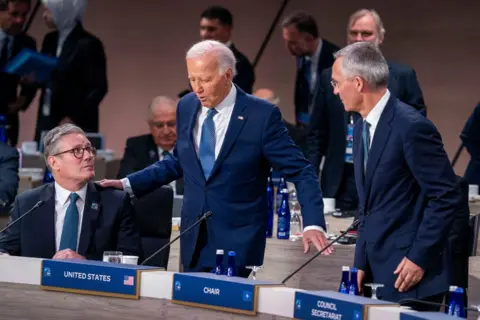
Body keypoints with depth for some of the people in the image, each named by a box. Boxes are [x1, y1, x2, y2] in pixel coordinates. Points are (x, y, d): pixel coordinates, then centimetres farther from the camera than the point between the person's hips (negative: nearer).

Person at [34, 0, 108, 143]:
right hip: (47, 122, 7)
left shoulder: (88, 44, -11)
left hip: (75, 125, -7)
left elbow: (98, 88, -11)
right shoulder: (50, 40, 11)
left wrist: (74, 118, -16)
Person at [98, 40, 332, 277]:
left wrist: (313, 224, -20)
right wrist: (128, 184, 14)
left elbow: (300, 172, -8)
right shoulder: (187, 107, 5)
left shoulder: (261, 115, -11)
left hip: (238, 243, -5)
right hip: (194, 240, 5)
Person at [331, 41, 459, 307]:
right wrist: (361, 263, 12)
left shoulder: (412, 126, -15)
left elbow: (446, 197, -16)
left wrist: (419, 258, -16)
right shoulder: (362, 128, 12)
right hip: (376, 271, 8)